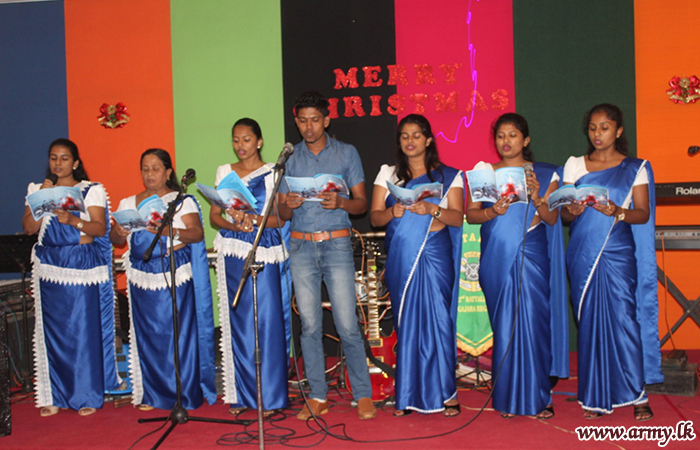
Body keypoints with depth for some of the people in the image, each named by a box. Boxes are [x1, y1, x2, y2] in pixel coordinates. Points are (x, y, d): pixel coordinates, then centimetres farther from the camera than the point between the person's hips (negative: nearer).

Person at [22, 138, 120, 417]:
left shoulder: (92, 191, 2)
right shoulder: (38, 190, 12)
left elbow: (100, 228, -7)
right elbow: (29, 228, 2)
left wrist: (72, 219, -23)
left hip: (83, 268, -3)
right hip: (50, 268, 3)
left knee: (85, 328, -3)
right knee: (53, 330, 3)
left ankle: (88, 395, 7)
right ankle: (55, 395, 13)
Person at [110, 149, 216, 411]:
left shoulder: (182, 201, 3)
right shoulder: (128, 204, 15)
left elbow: (197, 233, -10)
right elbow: (114, 239, 10)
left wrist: (170, 231, -25)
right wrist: (120, 232, -12)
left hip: (175, 276, -3)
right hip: (142, 278, 4)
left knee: (178, 332, -4)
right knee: (147, 334, 4)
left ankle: (184, 394, 7)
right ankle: (152, 394, 15)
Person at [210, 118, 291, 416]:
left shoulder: (272, 173, 4)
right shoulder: (224, 172, 14)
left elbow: (280, 217, -4)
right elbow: (214, 215, 9)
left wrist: (253, 219, -21)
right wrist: (234, 225, -10)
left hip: (264, 252, -3)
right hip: (232, 253, 3)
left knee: (267, 320, -5)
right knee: (237, 322, 4)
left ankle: (270, 396, 3)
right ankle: (241, 395, 13)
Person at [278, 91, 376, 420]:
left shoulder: (347, 153, 6)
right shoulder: (289, 158, 11)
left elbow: (362, 203, 5)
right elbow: (281, 213, 11)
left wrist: (341, 202, -17)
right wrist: (289, 204, -12)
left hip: (337, 245, -2)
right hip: (301, 247, 3)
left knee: (347, 325, -5)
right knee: (310, 325, 4)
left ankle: (363, 395, 8)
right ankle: (317, 397, 14)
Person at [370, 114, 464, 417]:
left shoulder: (448, 176, 8)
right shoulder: (388, 174, 13)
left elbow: (458, 218, 0)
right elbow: (374, 217, 6)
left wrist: (433, 209, -18)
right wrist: (393, 212, -15)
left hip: (435, 255, -2)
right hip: (400, 257, 2)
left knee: (437, 319, -6)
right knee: (406, 322, 2)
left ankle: (445, 393, 3)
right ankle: (409, 396, 9)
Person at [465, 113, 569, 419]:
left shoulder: (545, 174, 8)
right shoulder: (484, 172, 10)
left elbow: (552, 218, 2)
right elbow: (470, 213, 4)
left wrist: (536, 198, -16)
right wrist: (492, 212, -16)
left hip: (532, 256, -1)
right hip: (497, 257, 1)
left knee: (533, 321, -4)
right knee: (503, 324, 1)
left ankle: (538, 398, 8)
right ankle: (507, 399, 11)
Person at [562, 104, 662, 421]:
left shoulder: (635, 168, 8)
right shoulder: (575, 165, 12)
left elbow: (643, 214, 1)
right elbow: (563, 214, 8)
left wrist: (618, 211, -18)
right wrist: (572, 210, -15)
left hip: (618, 253, -2)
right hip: (583, 253, 2)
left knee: (623, 317, -7)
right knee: (590, 321, 1)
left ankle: (637, 395, 5)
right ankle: (596, 397, 10)